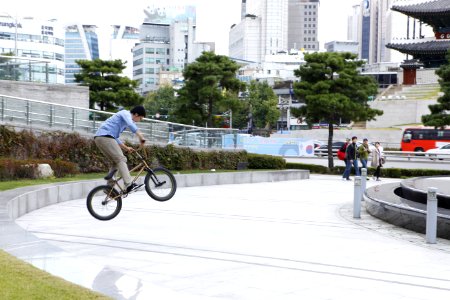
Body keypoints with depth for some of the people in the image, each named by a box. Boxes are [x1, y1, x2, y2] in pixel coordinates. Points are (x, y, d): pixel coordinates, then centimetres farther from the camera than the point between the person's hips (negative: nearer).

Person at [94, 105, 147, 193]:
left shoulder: (124, 116, 30)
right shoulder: (126, 113, 1)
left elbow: (115, 137, 33)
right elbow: (130, 124, -24)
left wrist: (125, 148, 26)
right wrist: (141, 136, -30)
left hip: (99, 138, 10)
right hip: (105, 136, -10)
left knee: (116, 161, 13)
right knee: (121, 159, -14)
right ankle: (129, 185, -24)